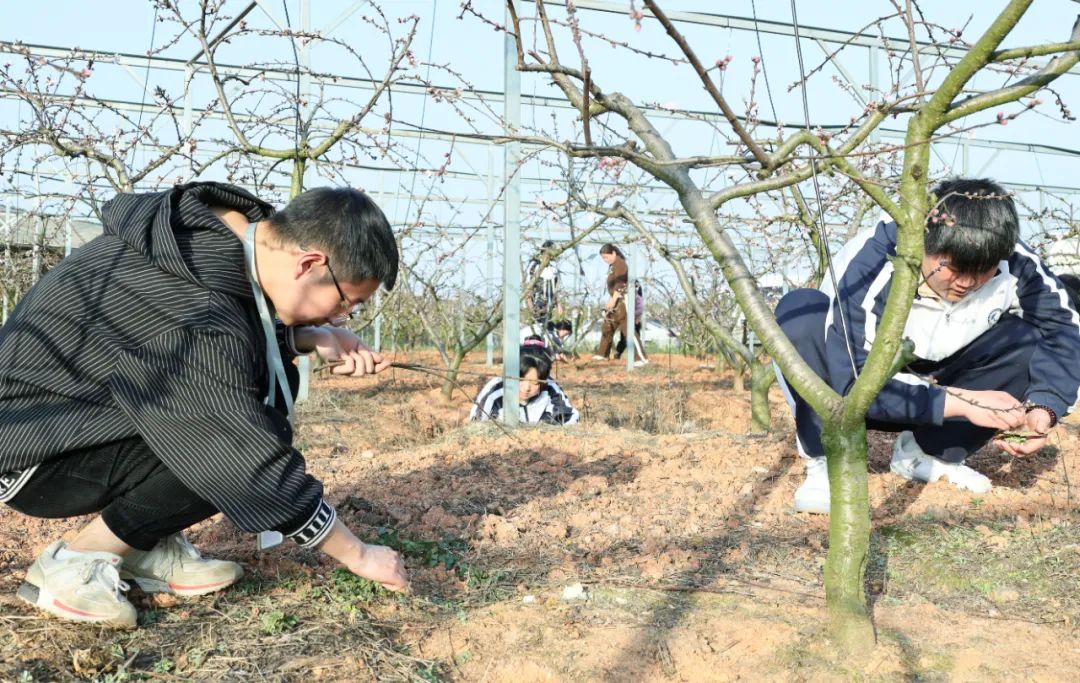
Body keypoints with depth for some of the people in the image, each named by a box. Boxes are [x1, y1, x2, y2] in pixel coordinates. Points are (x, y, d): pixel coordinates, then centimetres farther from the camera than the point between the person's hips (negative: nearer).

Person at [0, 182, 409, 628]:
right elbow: (259, 468, -28)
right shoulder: (194, 323, -34)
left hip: (77, 400, 9)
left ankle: (149, 547, 6)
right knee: (235, 452, -25)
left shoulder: (217, 227, -8)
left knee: (270, 376, -1)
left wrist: (314, 339, -8)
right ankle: (72, 566, -6)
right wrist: (359, 556, -16)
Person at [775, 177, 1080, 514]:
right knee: (801, 312, -34)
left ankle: (927, 453, -3)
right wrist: (962, 402, -40)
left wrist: (1044, 408, -30)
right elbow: (854, 383, -36)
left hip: (939, 383, 4)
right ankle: (828, 462, -17)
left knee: (1033, 339, -21)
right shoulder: (868, 264, -33)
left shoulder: (1014, 265, -20)